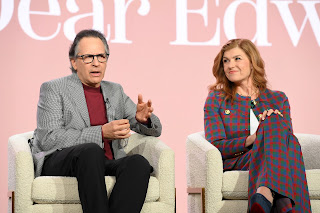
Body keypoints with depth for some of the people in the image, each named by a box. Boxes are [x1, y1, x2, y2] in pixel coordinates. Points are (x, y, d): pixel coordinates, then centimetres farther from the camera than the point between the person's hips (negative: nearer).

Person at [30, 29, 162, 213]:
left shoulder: (115, 91, 23)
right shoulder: (53, 89, 7)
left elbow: (155, 129, 23)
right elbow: (49, 139, -8)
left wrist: (143, 118, -4)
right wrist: (102, 133, -17)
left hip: (106, 165, 4)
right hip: (59, 162, -4)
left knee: (139, 163, -29)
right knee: (91, 151, -37)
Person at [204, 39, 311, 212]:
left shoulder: (278, 99, 23)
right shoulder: (216, 99, 17)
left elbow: (288, 136, 11)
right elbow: (215, 146, 3)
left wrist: (270, 128, -12)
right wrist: (252, 139, -15)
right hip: (236, 163, -2)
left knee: (274, 122, -32)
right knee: (273, 122, -31)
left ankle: (265, 194, -61)